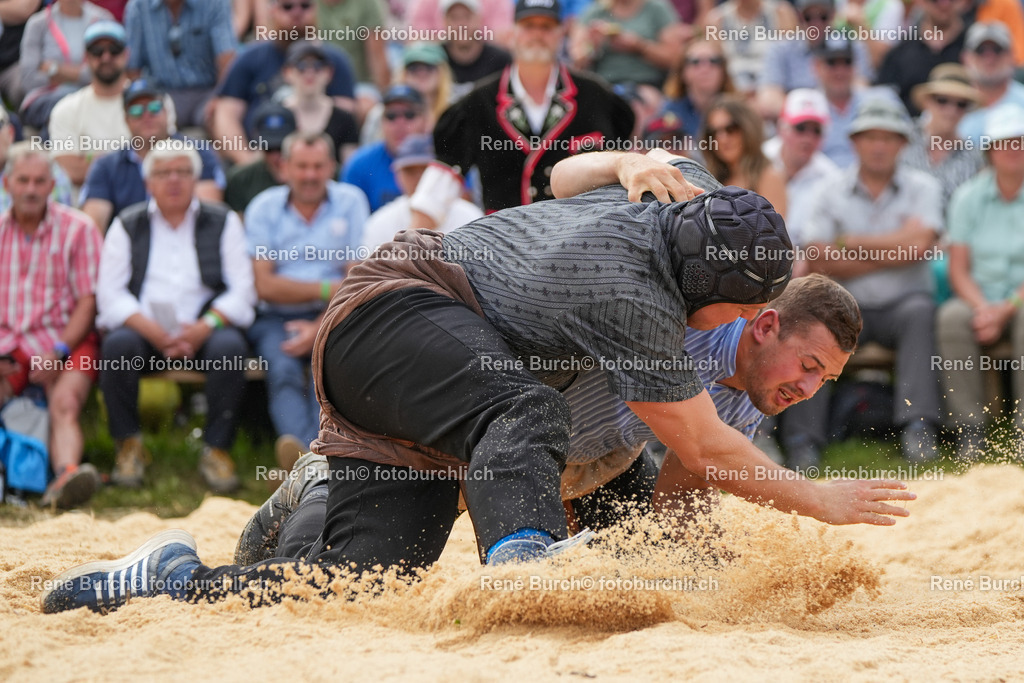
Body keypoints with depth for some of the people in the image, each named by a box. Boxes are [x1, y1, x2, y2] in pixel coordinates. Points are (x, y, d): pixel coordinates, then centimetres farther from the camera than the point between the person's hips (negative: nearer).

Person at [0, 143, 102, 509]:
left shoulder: (77, 228, 5)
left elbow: (88, 300, 0)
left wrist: (59, 352, -14)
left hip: (64, 342, -2)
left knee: (64, 404, -31)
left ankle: (65, 475, -57)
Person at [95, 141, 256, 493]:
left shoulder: (223, 223, 11)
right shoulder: (127, 225, 12)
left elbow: (242, 291, 2)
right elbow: (111, 294, 1)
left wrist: (204, 328, -17)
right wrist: (155, 332, -16)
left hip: (203, 329, 0)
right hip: (143, 328, 0)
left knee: (230, 346, -32)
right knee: (118, 345, -32)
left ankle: (217, 448, -21)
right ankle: (129, 446, -17)